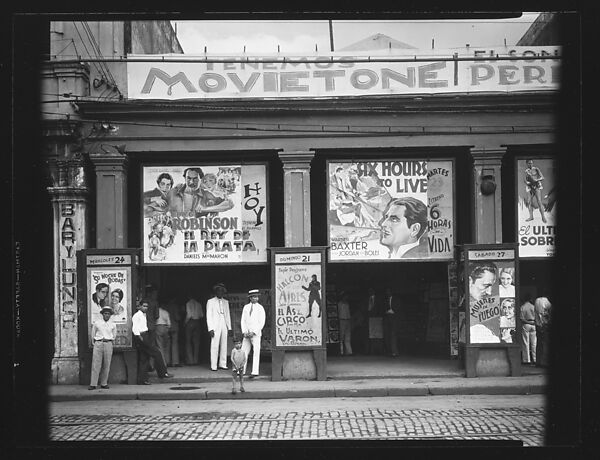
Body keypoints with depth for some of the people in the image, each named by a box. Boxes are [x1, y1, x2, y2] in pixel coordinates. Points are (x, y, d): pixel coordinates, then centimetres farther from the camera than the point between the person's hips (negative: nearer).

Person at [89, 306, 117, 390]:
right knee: (96, 364, -6)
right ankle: (93, 384, -8)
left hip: (108, 344, 2)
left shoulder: (113, 325, 9)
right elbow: (93, 335, 16)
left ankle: (104, 384, 6)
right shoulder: (96, 323, 5)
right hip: (98, 344, -1)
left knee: (106, 365, 0)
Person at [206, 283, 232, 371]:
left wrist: (229, 327, 11)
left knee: (224, 346, 3)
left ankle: (222, 364, 8)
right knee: (214, 346, -7)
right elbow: (208, 316, -1)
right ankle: (213, 366, -6)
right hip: (215, 327, -4)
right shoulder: (210, 302, 3)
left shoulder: (226, 302, 15)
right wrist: (210, 329, -9)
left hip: (224, 327, 4)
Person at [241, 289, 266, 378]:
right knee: (244, 351, 4)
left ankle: (255, 372, -6)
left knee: (256, 352, -5)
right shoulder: (246, 307, 9)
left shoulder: (260, 308, -2)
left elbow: (261, 323, -6)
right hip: (247, 334, 4)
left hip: (256, 334, -4)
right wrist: (244, 332, -3)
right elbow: (243, 320, 10)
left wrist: (253, 332, -12)